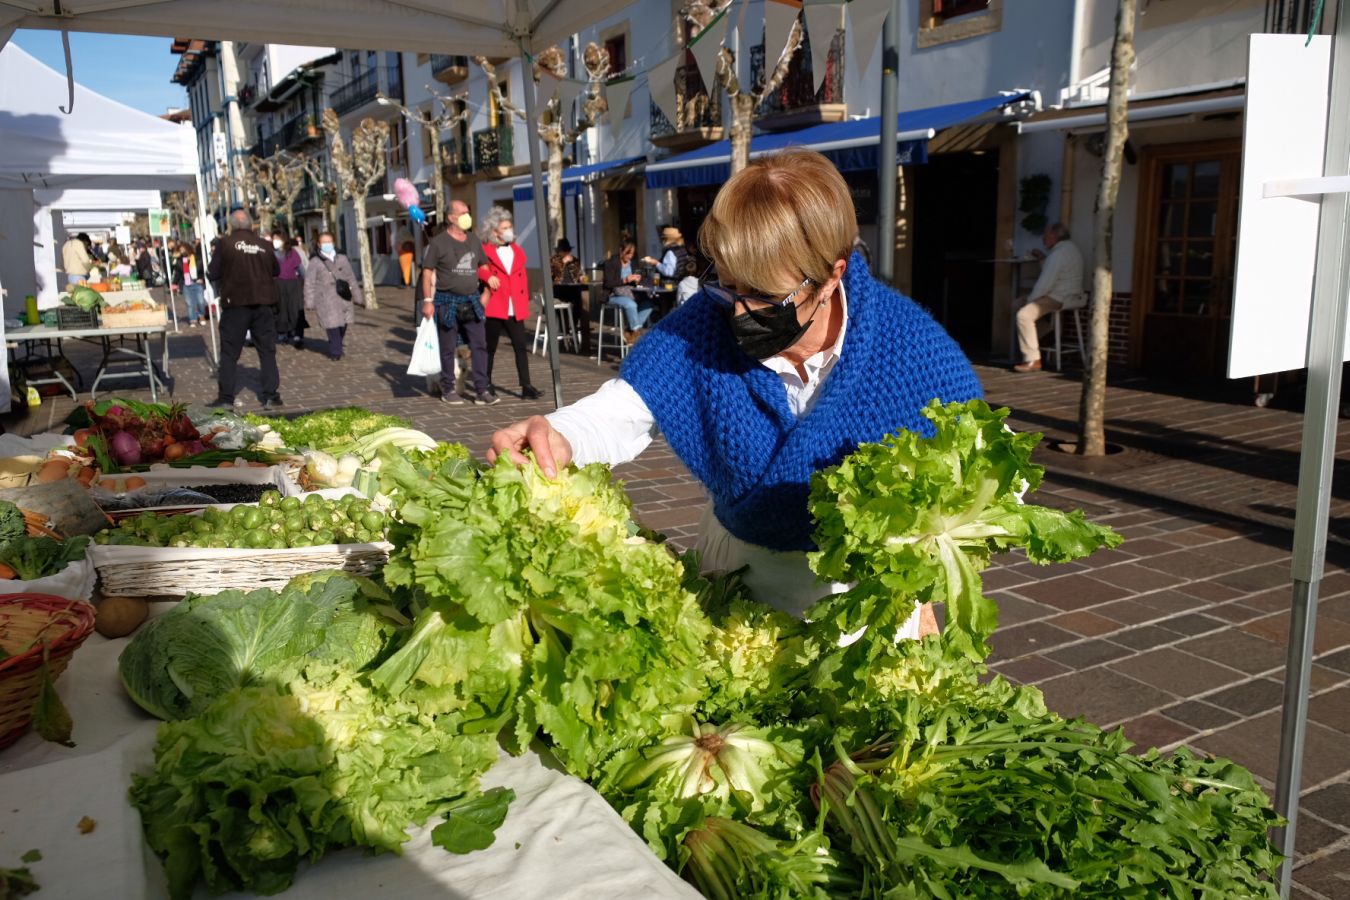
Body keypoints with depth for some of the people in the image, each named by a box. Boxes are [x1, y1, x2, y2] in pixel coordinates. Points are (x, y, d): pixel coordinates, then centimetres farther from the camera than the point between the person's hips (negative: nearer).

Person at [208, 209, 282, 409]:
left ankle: (225, 398, 7)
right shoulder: (264, 245, 2)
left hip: (236, 304, -2)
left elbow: (213, 273, -3)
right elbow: (276, 270, 13)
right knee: (267, 351, 8)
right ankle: (271, 396, 5)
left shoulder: (225, 243, -5)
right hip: (264, 303, 2)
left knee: (229, 352, 6)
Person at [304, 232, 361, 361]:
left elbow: (351, 278, 16)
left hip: (344, 298, 4)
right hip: (326, 300, -4)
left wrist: (358, 296, 14)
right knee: (332, 325, -11)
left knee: (343, 324, 5)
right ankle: (335, 352, -1)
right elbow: (309, 283, 1)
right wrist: (310, 302, -5)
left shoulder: (342, 259, 13)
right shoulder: (315, 262, 3)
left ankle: (336, 348, 24)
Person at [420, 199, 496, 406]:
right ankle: (448, 390, 15)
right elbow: (427, 272, -5)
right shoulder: (438, 242, -5)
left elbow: (484, 267, 20)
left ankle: (482, 390, 3)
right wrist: (427, 300, -11)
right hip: (448, 302, -4)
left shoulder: (474, 241, 11)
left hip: (471, 302, 5)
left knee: (480, 345, -1)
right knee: (448, 348, 4)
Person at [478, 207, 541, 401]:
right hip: (494, 308, -4)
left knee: (521, 347, -3)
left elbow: (523, 280, 15)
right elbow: (477, 270, -11)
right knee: (490, 348, 6)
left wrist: (525, 305, 9)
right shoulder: (485, 251, -1)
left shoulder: (517, 251, 15)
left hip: (515, 310, 4)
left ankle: (526, 387, -2)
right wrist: (487, 276, -31)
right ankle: (487, 386, 18)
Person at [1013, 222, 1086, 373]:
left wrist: (1029, 299, -12)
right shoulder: (1072, 248, 16)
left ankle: (1033, 360, -26)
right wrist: (1043, 259, 16)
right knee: (1019, 303, 19)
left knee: (1024, 314, -25)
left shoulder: (1058, 254, -18)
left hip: (1059, 299, -11)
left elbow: (1045, 283, -22)